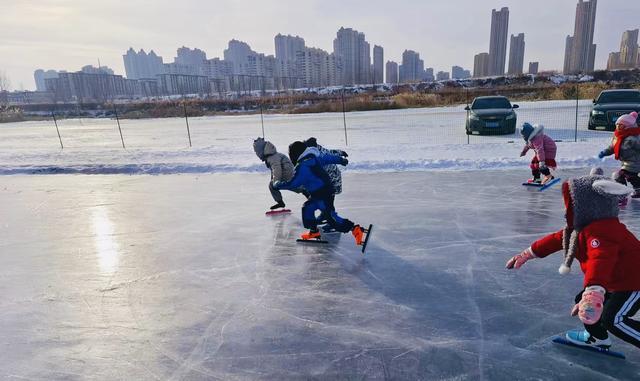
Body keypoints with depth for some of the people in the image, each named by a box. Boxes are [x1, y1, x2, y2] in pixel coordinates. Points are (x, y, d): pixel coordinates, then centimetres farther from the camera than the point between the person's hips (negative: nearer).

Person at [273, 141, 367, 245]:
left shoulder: (301, 167, -19)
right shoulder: (315, 157, 6)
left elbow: (293, 184, -17)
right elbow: (329, 157, 20)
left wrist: (278, 184, -1)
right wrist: (341, 160, 38)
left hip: (322, 194, -10)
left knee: (330, 215, -11)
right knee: (307, 208, 18)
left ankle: (355, 229, -13)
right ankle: (314, 231, 26)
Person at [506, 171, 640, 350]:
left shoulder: (601, 231, -34)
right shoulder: (582, 227, 0)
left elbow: (600, 261, -52)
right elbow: (556, 239, 8)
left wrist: (593, 293, -67)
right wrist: (528, 254, 14)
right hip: (615, 281, 10)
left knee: (613, 320, -15)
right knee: (582, 301, 12)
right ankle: (597, 337, 33)